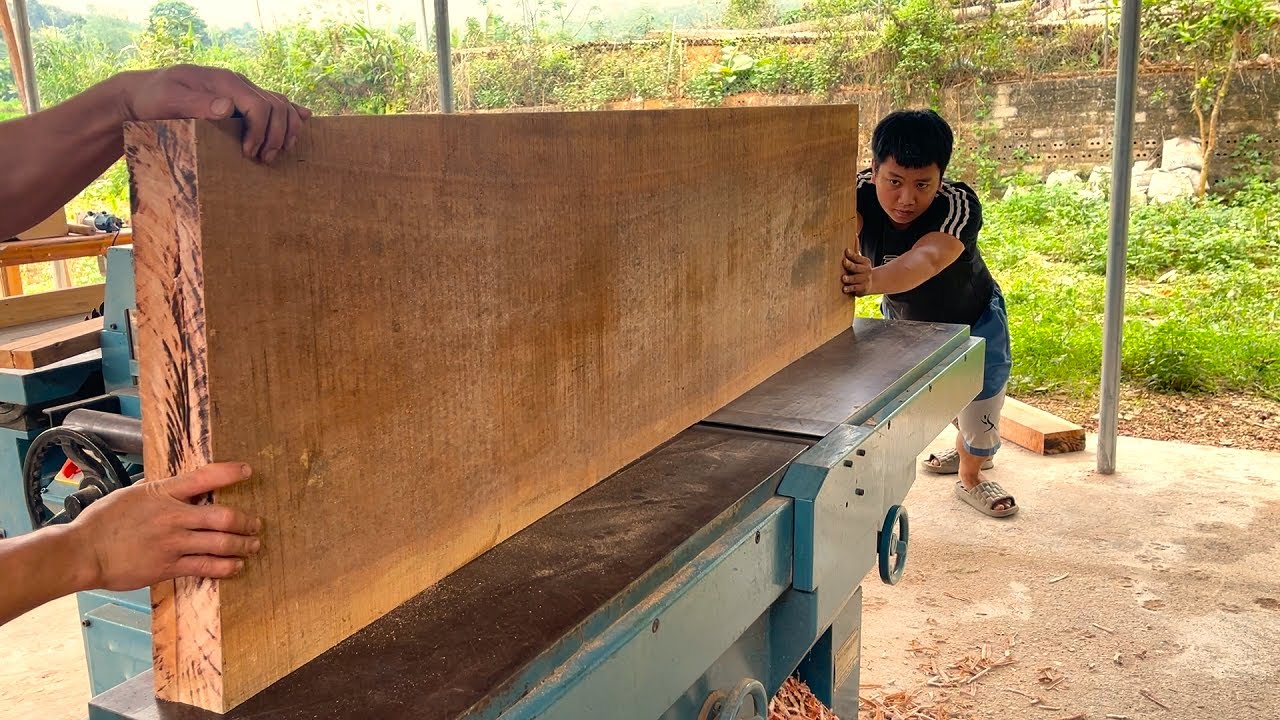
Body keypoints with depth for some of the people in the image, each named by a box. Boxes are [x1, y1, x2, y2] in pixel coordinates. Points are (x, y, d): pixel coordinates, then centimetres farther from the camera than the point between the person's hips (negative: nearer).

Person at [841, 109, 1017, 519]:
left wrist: (874, 280, -79)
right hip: (901, 319, 3)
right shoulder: (860, 193, -31)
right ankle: (965, 451, 45)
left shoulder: (960, 206, -39)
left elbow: (927, 258, -58)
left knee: (980, 397, 2)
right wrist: (840, 261, -77)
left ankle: (970, 476, 35)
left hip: (971, 319, -3)